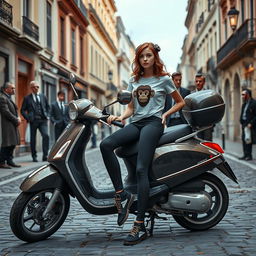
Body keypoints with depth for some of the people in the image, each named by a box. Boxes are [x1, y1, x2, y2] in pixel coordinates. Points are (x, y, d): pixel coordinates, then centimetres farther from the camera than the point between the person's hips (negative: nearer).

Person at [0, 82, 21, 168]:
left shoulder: (8, 98, 19)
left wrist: (18, 118, 3)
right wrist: (16, 120, -14)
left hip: (13, 124, 10)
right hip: (7, 125, -10)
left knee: (12, 144, 11)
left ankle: (9, 161, 18)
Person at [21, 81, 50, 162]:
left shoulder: (43, 96, 12)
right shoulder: (27, 98, 3)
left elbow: (48, 107, 22)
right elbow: (23, 110, 4)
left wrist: (47, 116, 9)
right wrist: (28, 118, -8)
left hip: (43, 120, 1)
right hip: (33, 121, -1)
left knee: (46, 136, -15)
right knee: (33, 139, 5)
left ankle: (45, 155, -10)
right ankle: (34, 156, 18)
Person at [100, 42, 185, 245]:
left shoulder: (164, 79, 9)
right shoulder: (134, 80, 21)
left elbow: (180, 102, 15)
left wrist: (165, 114, 1)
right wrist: (121, 117, 0)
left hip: (153, 122, -5)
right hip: (136, 123, 5)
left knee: (141, 169, -21)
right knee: (106, 144, -26)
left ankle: (140, 226, -23)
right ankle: (121, 193, -23)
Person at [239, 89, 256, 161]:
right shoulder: (244, 104, 17)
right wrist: (241, 122, 8)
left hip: (250, 125, -8)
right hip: (244, 124, 8)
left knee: (249, 140, -7)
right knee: (244, 139, 7)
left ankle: (249, 155, -2)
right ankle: (245, 155, 13)